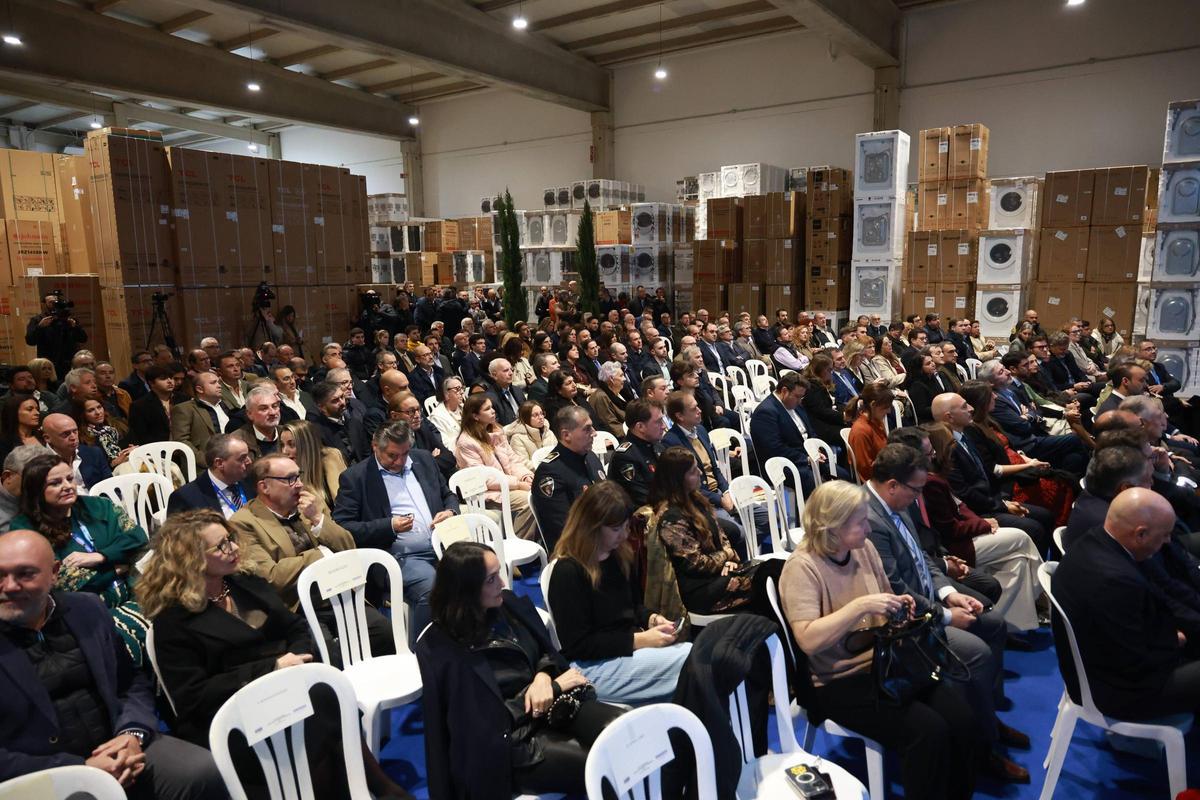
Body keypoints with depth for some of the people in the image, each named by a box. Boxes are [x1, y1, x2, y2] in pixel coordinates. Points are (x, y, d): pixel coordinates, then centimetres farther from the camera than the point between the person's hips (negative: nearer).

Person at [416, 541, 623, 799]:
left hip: (553, 704, 6)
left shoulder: (509, 604, 4)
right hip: (508, 740, -6)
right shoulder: (441, 649, -14)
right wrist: (555, 686, -12)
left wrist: (543, 678, -10)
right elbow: (492, 718, -14)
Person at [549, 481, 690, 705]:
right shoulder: (568, 571, -16)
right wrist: (639, 641, -19)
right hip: (594, 665, -8)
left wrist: (653, 620, -1)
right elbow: (578, 645, -16)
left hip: (632, 648, 8)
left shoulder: (620, 556, 8)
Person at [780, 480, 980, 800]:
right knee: (928, 730, -21)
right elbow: (808, 640, -28)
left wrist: (899, 605, -4)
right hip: (837, 681, -7)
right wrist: (860, 606, -30)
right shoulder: (802, 568, -19)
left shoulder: (864, 548, 3)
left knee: (960, 716, -10)